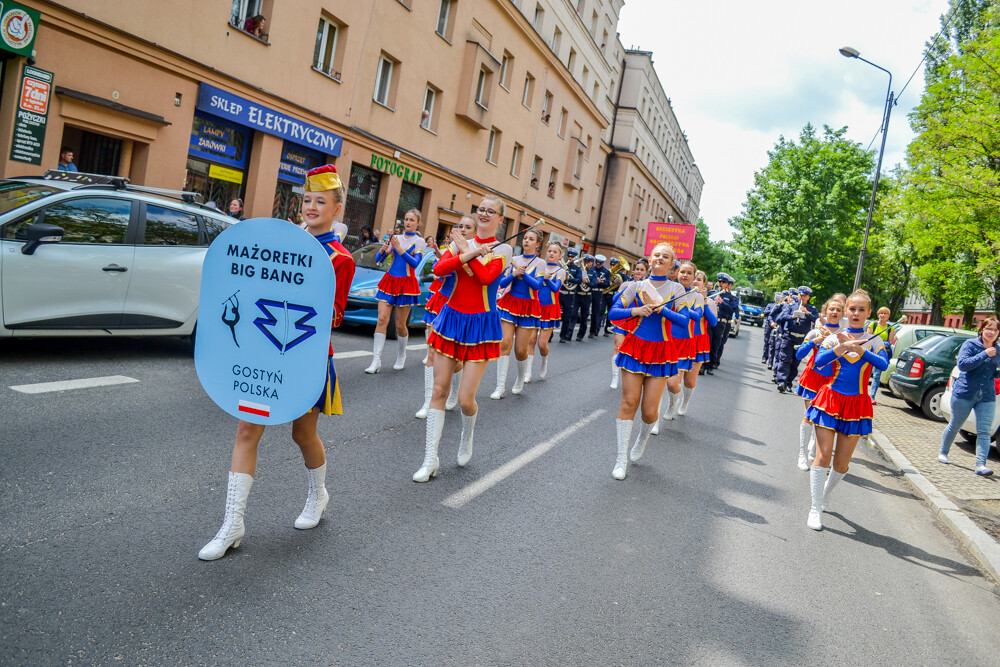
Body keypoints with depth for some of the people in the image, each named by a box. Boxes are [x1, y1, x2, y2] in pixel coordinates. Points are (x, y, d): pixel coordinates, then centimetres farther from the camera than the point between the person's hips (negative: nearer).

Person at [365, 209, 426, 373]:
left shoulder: (419, 241, 2)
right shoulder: (396, 238, 11)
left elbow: (415, 263, -14)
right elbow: (378, 259, 7)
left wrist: (399, 248, -21)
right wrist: (384, 248, -14)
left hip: (406, 283, -3)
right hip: (389, 280, 3)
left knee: (400, 325, 1)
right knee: (382, 319, -9)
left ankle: (401, 358, 22)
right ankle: (376, 361, -10)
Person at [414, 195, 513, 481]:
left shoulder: (503, 249, -2)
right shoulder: (460, 243, 6)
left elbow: (486, 277, -21)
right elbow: (438, 269, -11)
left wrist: (468, 250, -11)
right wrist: (468, 254, -20)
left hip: (480, 324, -3)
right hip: (451, 318, 3)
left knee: (465, 399, -7)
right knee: (439, 391, 1)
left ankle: (467, 438, 28)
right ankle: (430, 459, 8)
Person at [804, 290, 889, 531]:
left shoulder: (874, 341, 4)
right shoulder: (834, 338, 2)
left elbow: (884, 364, -16)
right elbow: (818, 361, -16)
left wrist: (858, 349, -26)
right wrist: (842, 348, -30)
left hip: (856, 404, 1)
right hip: (831, 400, -1)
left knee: (842, 463, 6)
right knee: (823, 456, -8)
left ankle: (826, 492, 35)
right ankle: (816, 509, 1)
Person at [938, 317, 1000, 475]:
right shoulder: (970, 344, -6)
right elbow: (962, 364, -20)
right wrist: (984, 354, -23)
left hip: (987, 397, 4)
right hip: (965, 393, -4)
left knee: (984, 432, -6)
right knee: (954, 425, 12)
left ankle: (980, 465, -7)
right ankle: (943, 453, 31)